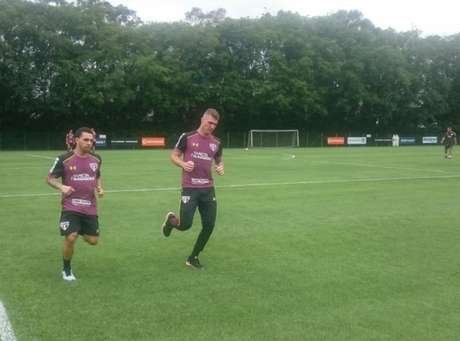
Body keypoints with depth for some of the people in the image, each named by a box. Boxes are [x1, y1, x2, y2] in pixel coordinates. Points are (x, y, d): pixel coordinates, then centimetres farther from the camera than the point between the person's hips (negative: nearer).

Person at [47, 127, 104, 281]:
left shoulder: (96, 159, 4)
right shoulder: (64, 159, -9)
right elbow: (50, 178, 0)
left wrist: (99, 187, 1)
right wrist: (61, 187, -20)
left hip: (90, 207, 4)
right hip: (70, 207, -4)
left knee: (93, 240, 6)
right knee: (70, 238, -16)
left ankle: (79, 231, 43)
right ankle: (67, 270, 11)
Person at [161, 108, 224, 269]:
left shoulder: (216, 142, 8)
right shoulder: (187, 137, -4)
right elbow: (174, 156, 3)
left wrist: (220, 167, -2)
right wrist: (183, 164, -17)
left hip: (208, 189, 5)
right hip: (190, 188, -4)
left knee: (209, 226, 1)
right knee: (185, 225, -11)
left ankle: (193, 258, 19)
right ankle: (171, 220, 27)